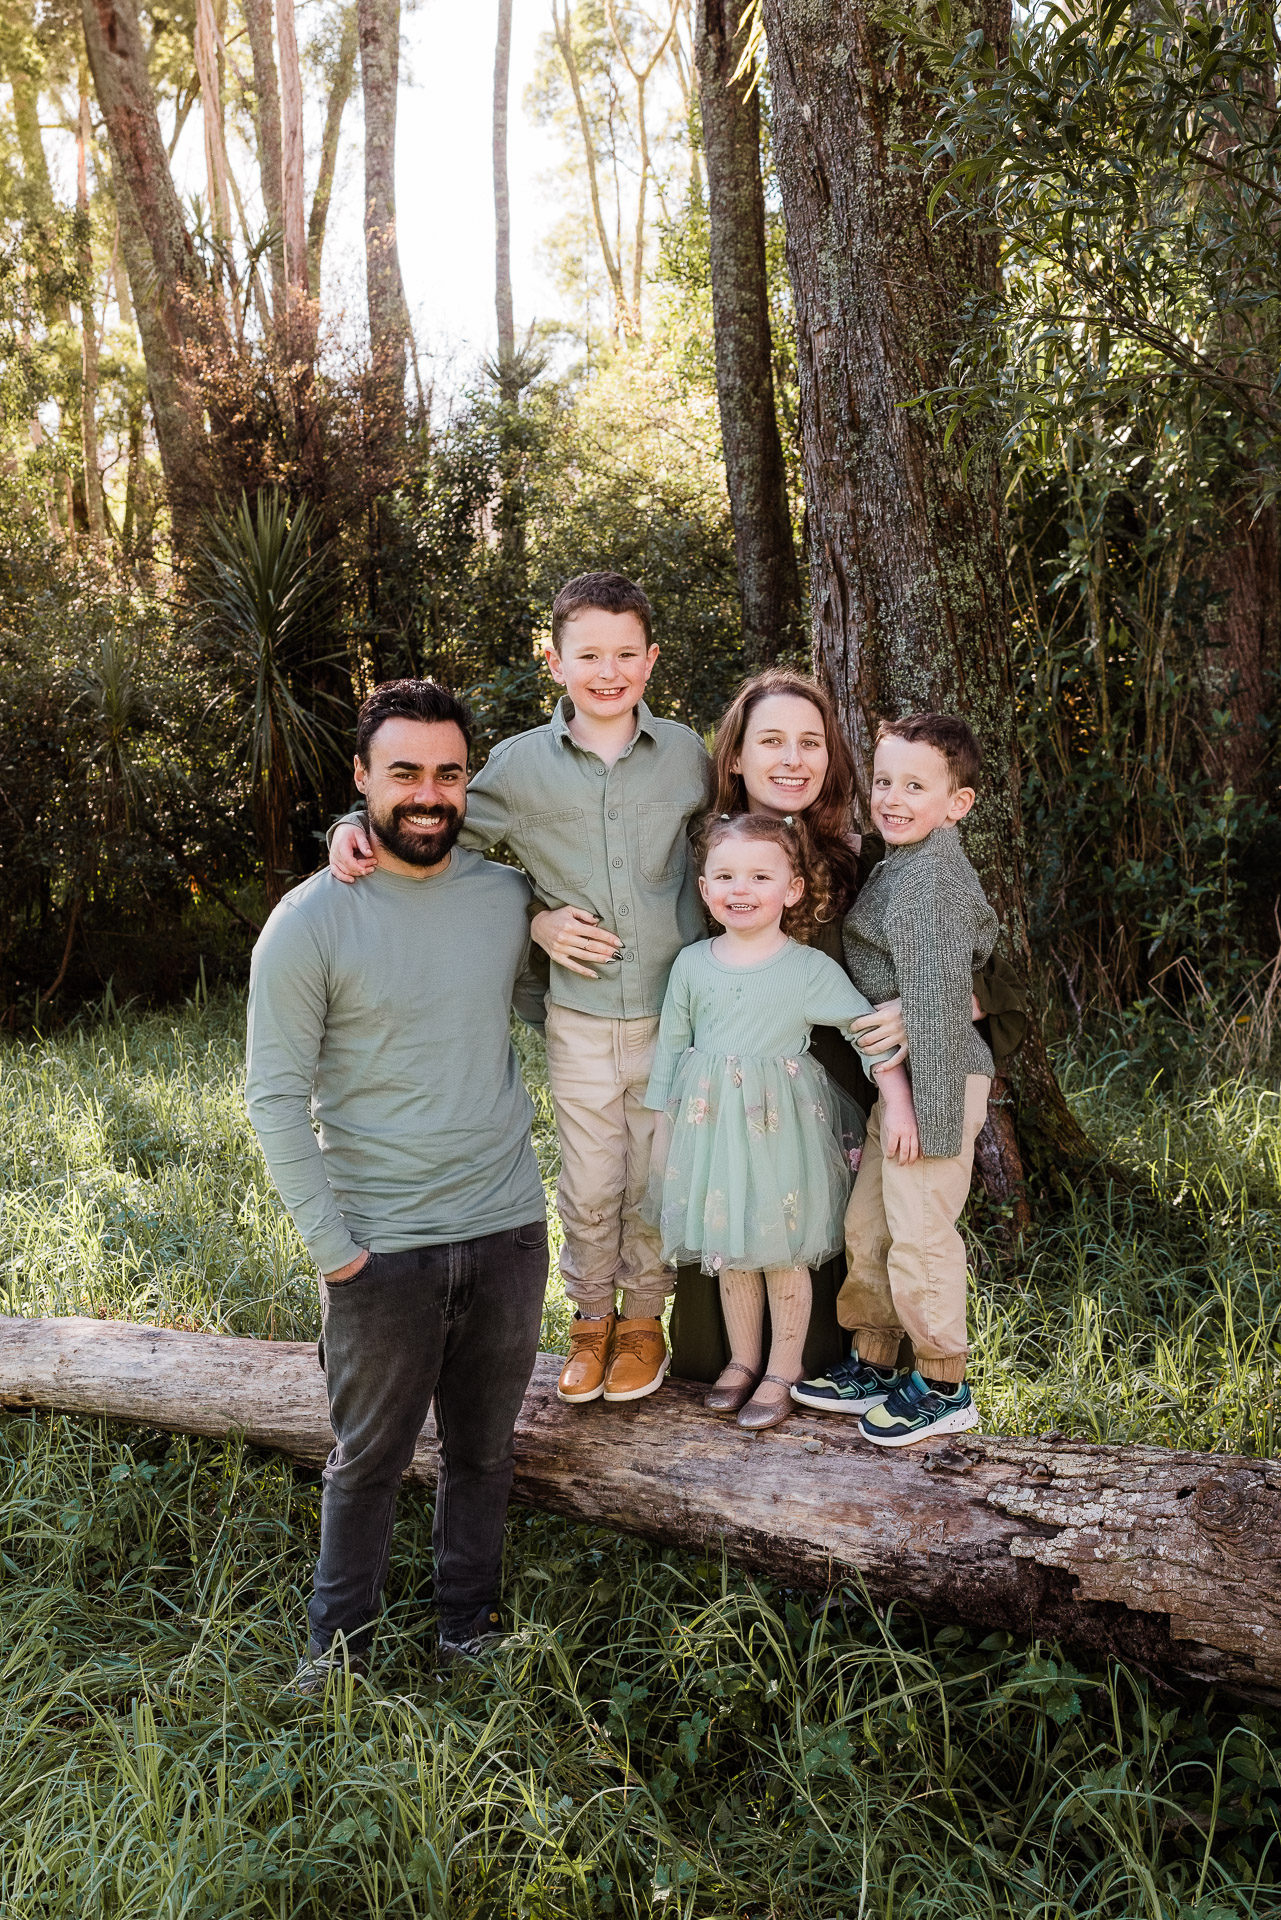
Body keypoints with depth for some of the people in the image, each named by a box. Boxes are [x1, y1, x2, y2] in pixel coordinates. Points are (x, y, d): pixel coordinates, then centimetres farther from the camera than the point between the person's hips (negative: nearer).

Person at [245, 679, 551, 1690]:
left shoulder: (508, 895, 0)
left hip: (508, 1228, 4)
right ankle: (340, 1643, 35)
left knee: (485, 1447, 18)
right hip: (383, 1247, -3)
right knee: (370, 1457, 12)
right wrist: (332, 1244, -11)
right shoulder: (311, 921, -11)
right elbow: (276, 1094, -9)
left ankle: (469, 1624, 39)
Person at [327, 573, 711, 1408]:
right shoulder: (520, 764, -5)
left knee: (657, 1176, 12)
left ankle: (644, 1315, 34)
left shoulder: (686, 752, -2)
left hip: (675, 1008, 1)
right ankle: (592, 1315, 34)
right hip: (581, 1015, 0)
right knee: (590, 1183, 10)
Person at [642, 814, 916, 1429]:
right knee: (727, 1249, 14)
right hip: (709, 1124, 3)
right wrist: (664, 1129, 9)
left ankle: (783, 1371, 24)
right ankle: (741, 1360, 32)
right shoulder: (692, 964, 1)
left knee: (782, 1252, 7)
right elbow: (671, 1048, 7)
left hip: (779, 1127, -3)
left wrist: (898, 1105, -16)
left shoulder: (811, 969, -8)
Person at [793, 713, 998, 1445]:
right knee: (867, 1222, 17)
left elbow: (935, 1003, -22)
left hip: (934, 1080, -10)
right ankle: (872, 1367, 32)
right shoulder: (902, 866, 11)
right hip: (895, 1080, 10)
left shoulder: (930, 881, -19)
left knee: (920, 1234, 1)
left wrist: (924, 1113, -22)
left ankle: (944, 1389, 18)